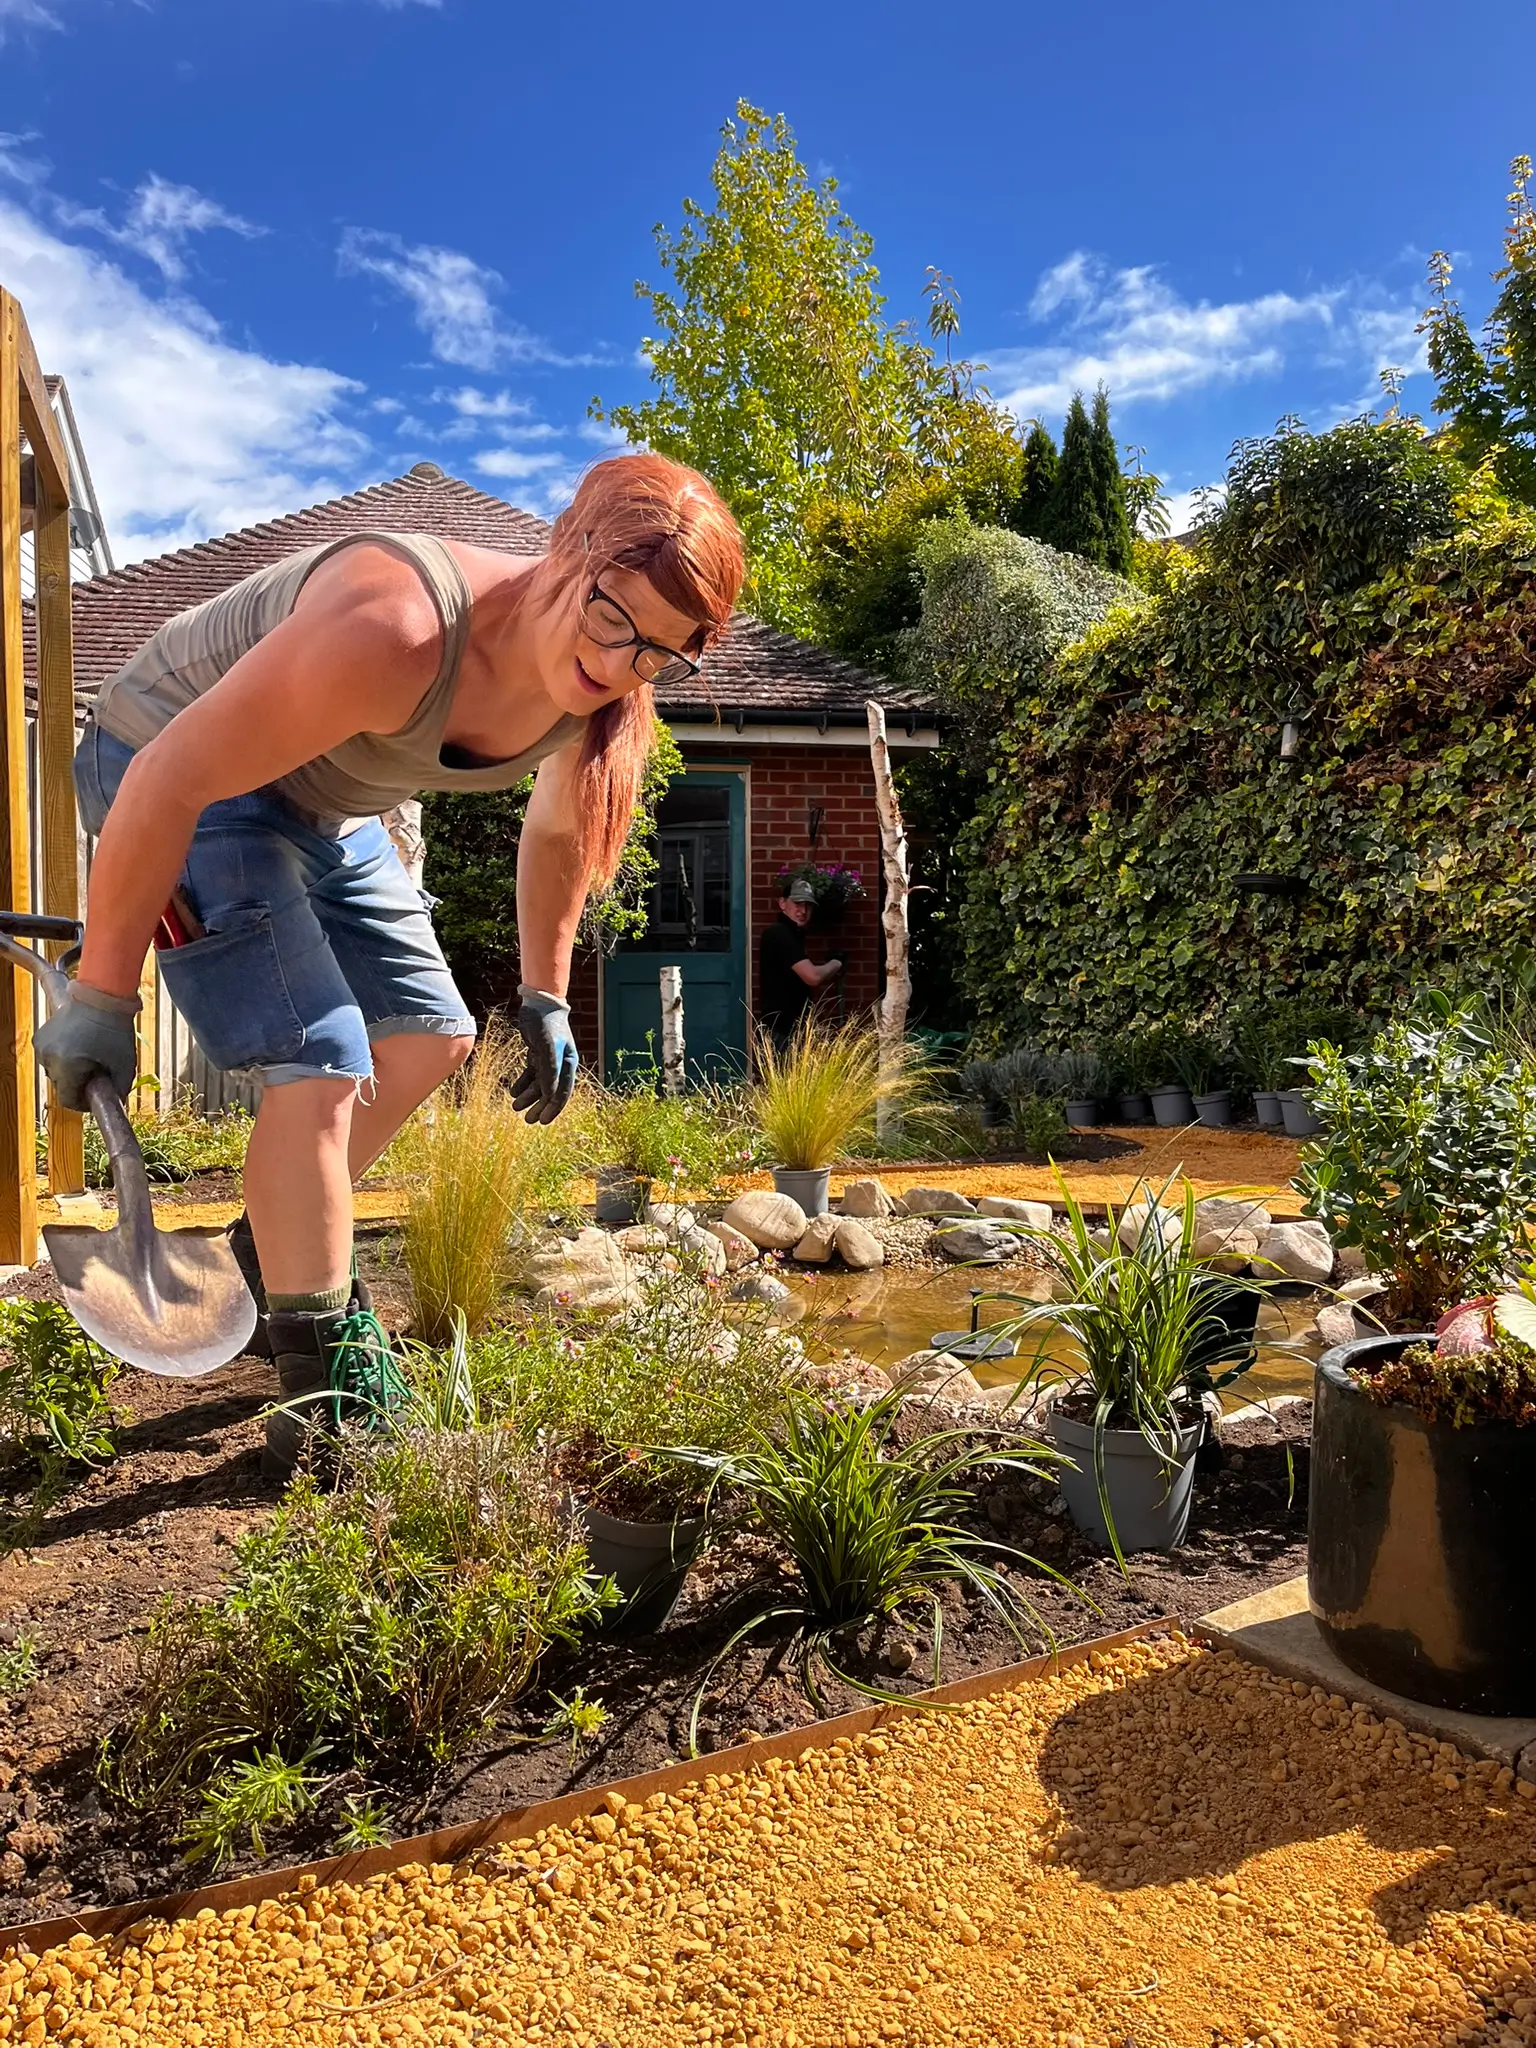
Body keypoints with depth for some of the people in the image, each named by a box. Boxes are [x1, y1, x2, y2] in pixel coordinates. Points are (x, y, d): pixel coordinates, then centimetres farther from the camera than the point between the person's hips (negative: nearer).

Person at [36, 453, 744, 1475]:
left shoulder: (601, 690, -14)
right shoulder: (396, 631, -38)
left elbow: (559, 832, 7)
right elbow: (171, 779, -32)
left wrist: (545, 997, 11)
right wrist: (102, 996, -24)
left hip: (323, 806, 8)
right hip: (176, 771, -8)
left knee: (431, 1039, 11)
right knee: (324, 1067, -19)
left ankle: (281, 1244, 30)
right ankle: (328, 1405, -7)